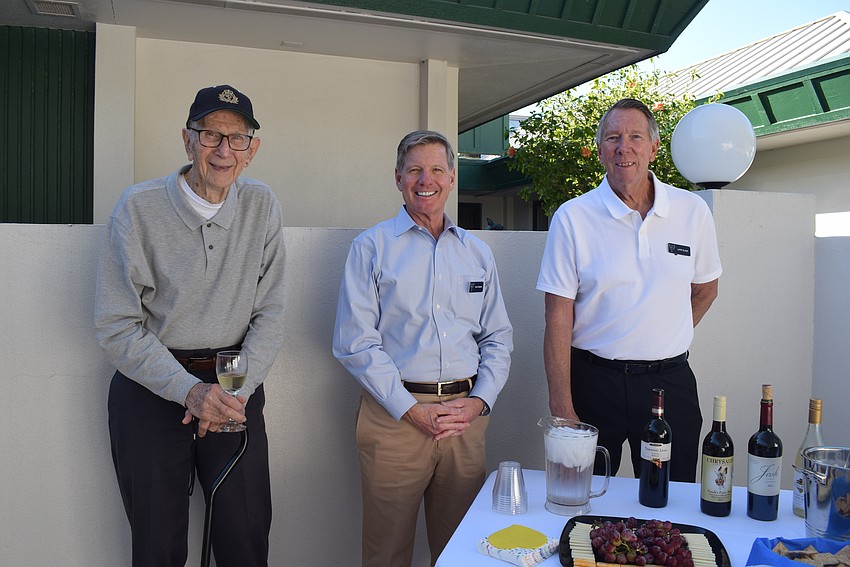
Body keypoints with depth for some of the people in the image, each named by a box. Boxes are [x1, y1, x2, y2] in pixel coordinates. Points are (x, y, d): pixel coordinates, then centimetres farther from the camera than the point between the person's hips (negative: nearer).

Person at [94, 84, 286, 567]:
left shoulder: (262, 206, -1)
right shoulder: (139, 207, -8)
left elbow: (270, 314, 1)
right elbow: (117, 326, -9)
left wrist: (238, 389, -11)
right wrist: (188, 390, -18)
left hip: (238, 387, 2)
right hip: (152, 389, -1)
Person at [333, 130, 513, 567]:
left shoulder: (478, 253, 12)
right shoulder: (371, 247, 1)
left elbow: (498, 338, 13)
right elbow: (355, 343, -7)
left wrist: (479, 401, -3)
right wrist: (413, 411, -12)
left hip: (466, 415, 3)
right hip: (394, 415, -3)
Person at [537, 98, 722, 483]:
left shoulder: (693, 211, 2)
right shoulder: (572, 217, -6)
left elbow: (705, 290, 17)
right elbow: (558, 318, -8)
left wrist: (663, 342, 11)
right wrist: (562, 408, -12)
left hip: (670, 382, 2)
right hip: (593, 382, -2)